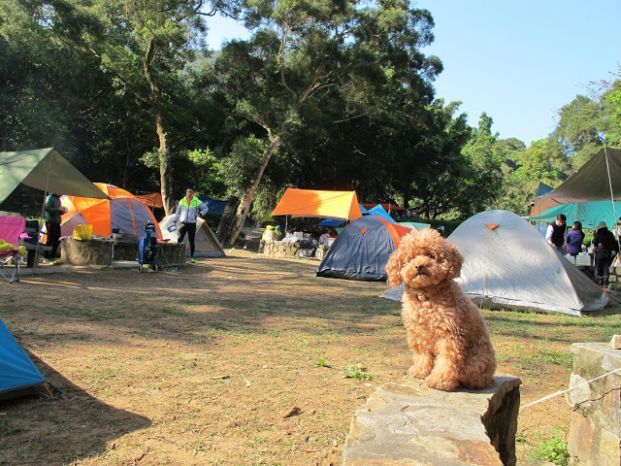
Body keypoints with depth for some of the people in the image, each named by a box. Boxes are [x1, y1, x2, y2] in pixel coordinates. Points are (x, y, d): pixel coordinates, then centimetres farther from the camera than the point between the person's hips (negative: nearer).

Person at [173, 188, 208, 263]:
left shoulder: (197, 201, -1)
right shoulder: (182, 201, 5)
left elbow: (205, 208, 10)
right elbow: (178, 212, 14)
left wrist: (200, 214, -6)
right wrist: (175, 221, 10)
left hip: (192, 224, -1)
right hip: (184, 223, 1)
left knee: (191, 241, 3)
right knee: (179, 240, -9)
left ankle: (192, 258, 10)